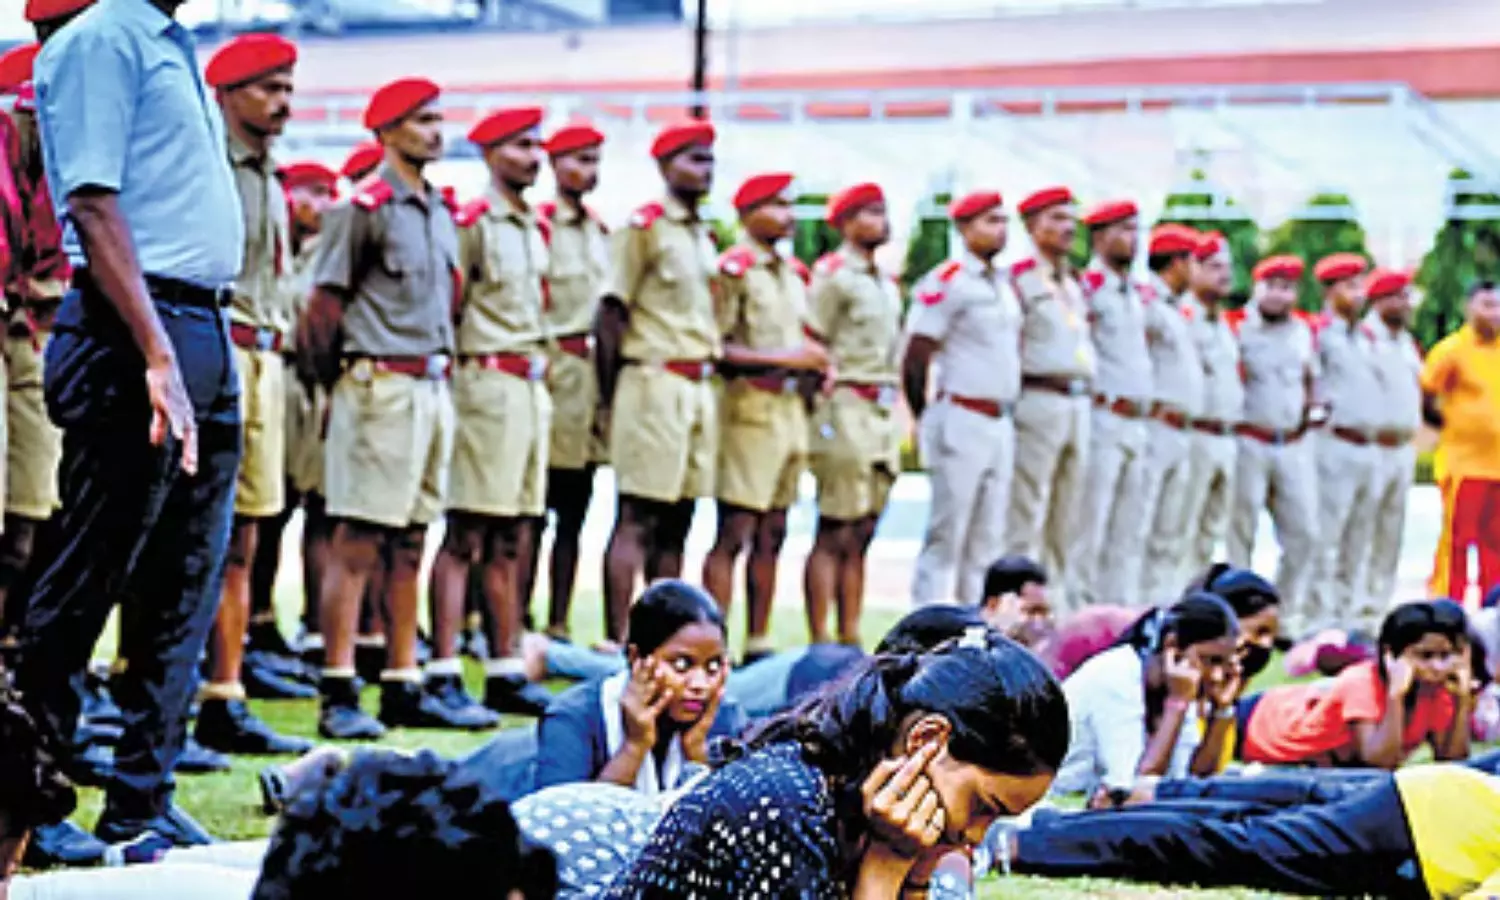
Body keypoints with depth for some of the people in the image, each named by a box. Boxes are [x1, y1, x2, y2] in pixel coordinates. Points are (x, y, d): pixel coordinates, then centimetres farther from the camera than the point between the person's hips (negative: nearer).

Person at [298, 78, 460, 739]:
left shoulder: (440, 212, 17)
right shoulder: (364, 208, -8)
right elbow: (325, 303, -8)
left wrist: (441, 367, 15)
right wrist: (333, 377, -2)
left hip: (433, 385, 8)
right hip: (381, 385, -8)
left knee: (410, 545, 10)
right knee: (357, 542, -8)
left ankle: (403, 686, 15)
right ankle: (338, 694, -8)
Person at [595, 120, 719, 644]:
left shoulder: (705, 236, 17)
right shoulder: (644, 226, -7)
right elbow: (611, 314, -8)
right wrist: (609, 399, -9)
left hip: (700, 390, 8)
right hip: (654, 383, -8)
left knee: (676, 523, 10)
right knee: (635, 521, -9)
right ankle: (617, 640, -10)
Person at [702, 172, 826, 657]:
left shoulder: (793, 272, 17)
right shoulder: (734, 268, -8)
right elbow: (716, 348, -15)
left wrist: (815, 361, 6)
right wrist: (783, 358, -17)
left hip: (792, 408, 8)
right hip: (751, 407, -8)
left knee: (771, 535, 10)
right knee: (735, 533, -9)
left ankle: (759, 644, 15)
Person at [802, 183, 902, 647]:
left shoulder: (886, 283, 19)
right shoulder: (833, 273, -6)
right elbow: (813, 348, -10)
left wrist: (894, 412, 17)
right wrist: (829, 412, -15)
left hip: (884, 413, 8)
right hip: (849, 408, -8)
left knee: (862, 535, 9)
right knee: (835, 534, -9)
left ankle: (851, 639, 12)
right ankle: (819, 643, -8)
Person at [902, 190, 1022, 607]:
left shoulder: (1006, 285, 16)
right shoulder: (946, 282, -10)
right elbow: (914, 361, -10)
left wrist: (1010, 409, 15)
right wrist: (926, 420, -4)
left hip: (1002, 425, 8)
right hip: (963, 421, -8)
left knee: (988, 543, 10)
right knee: (946, 537, -7)